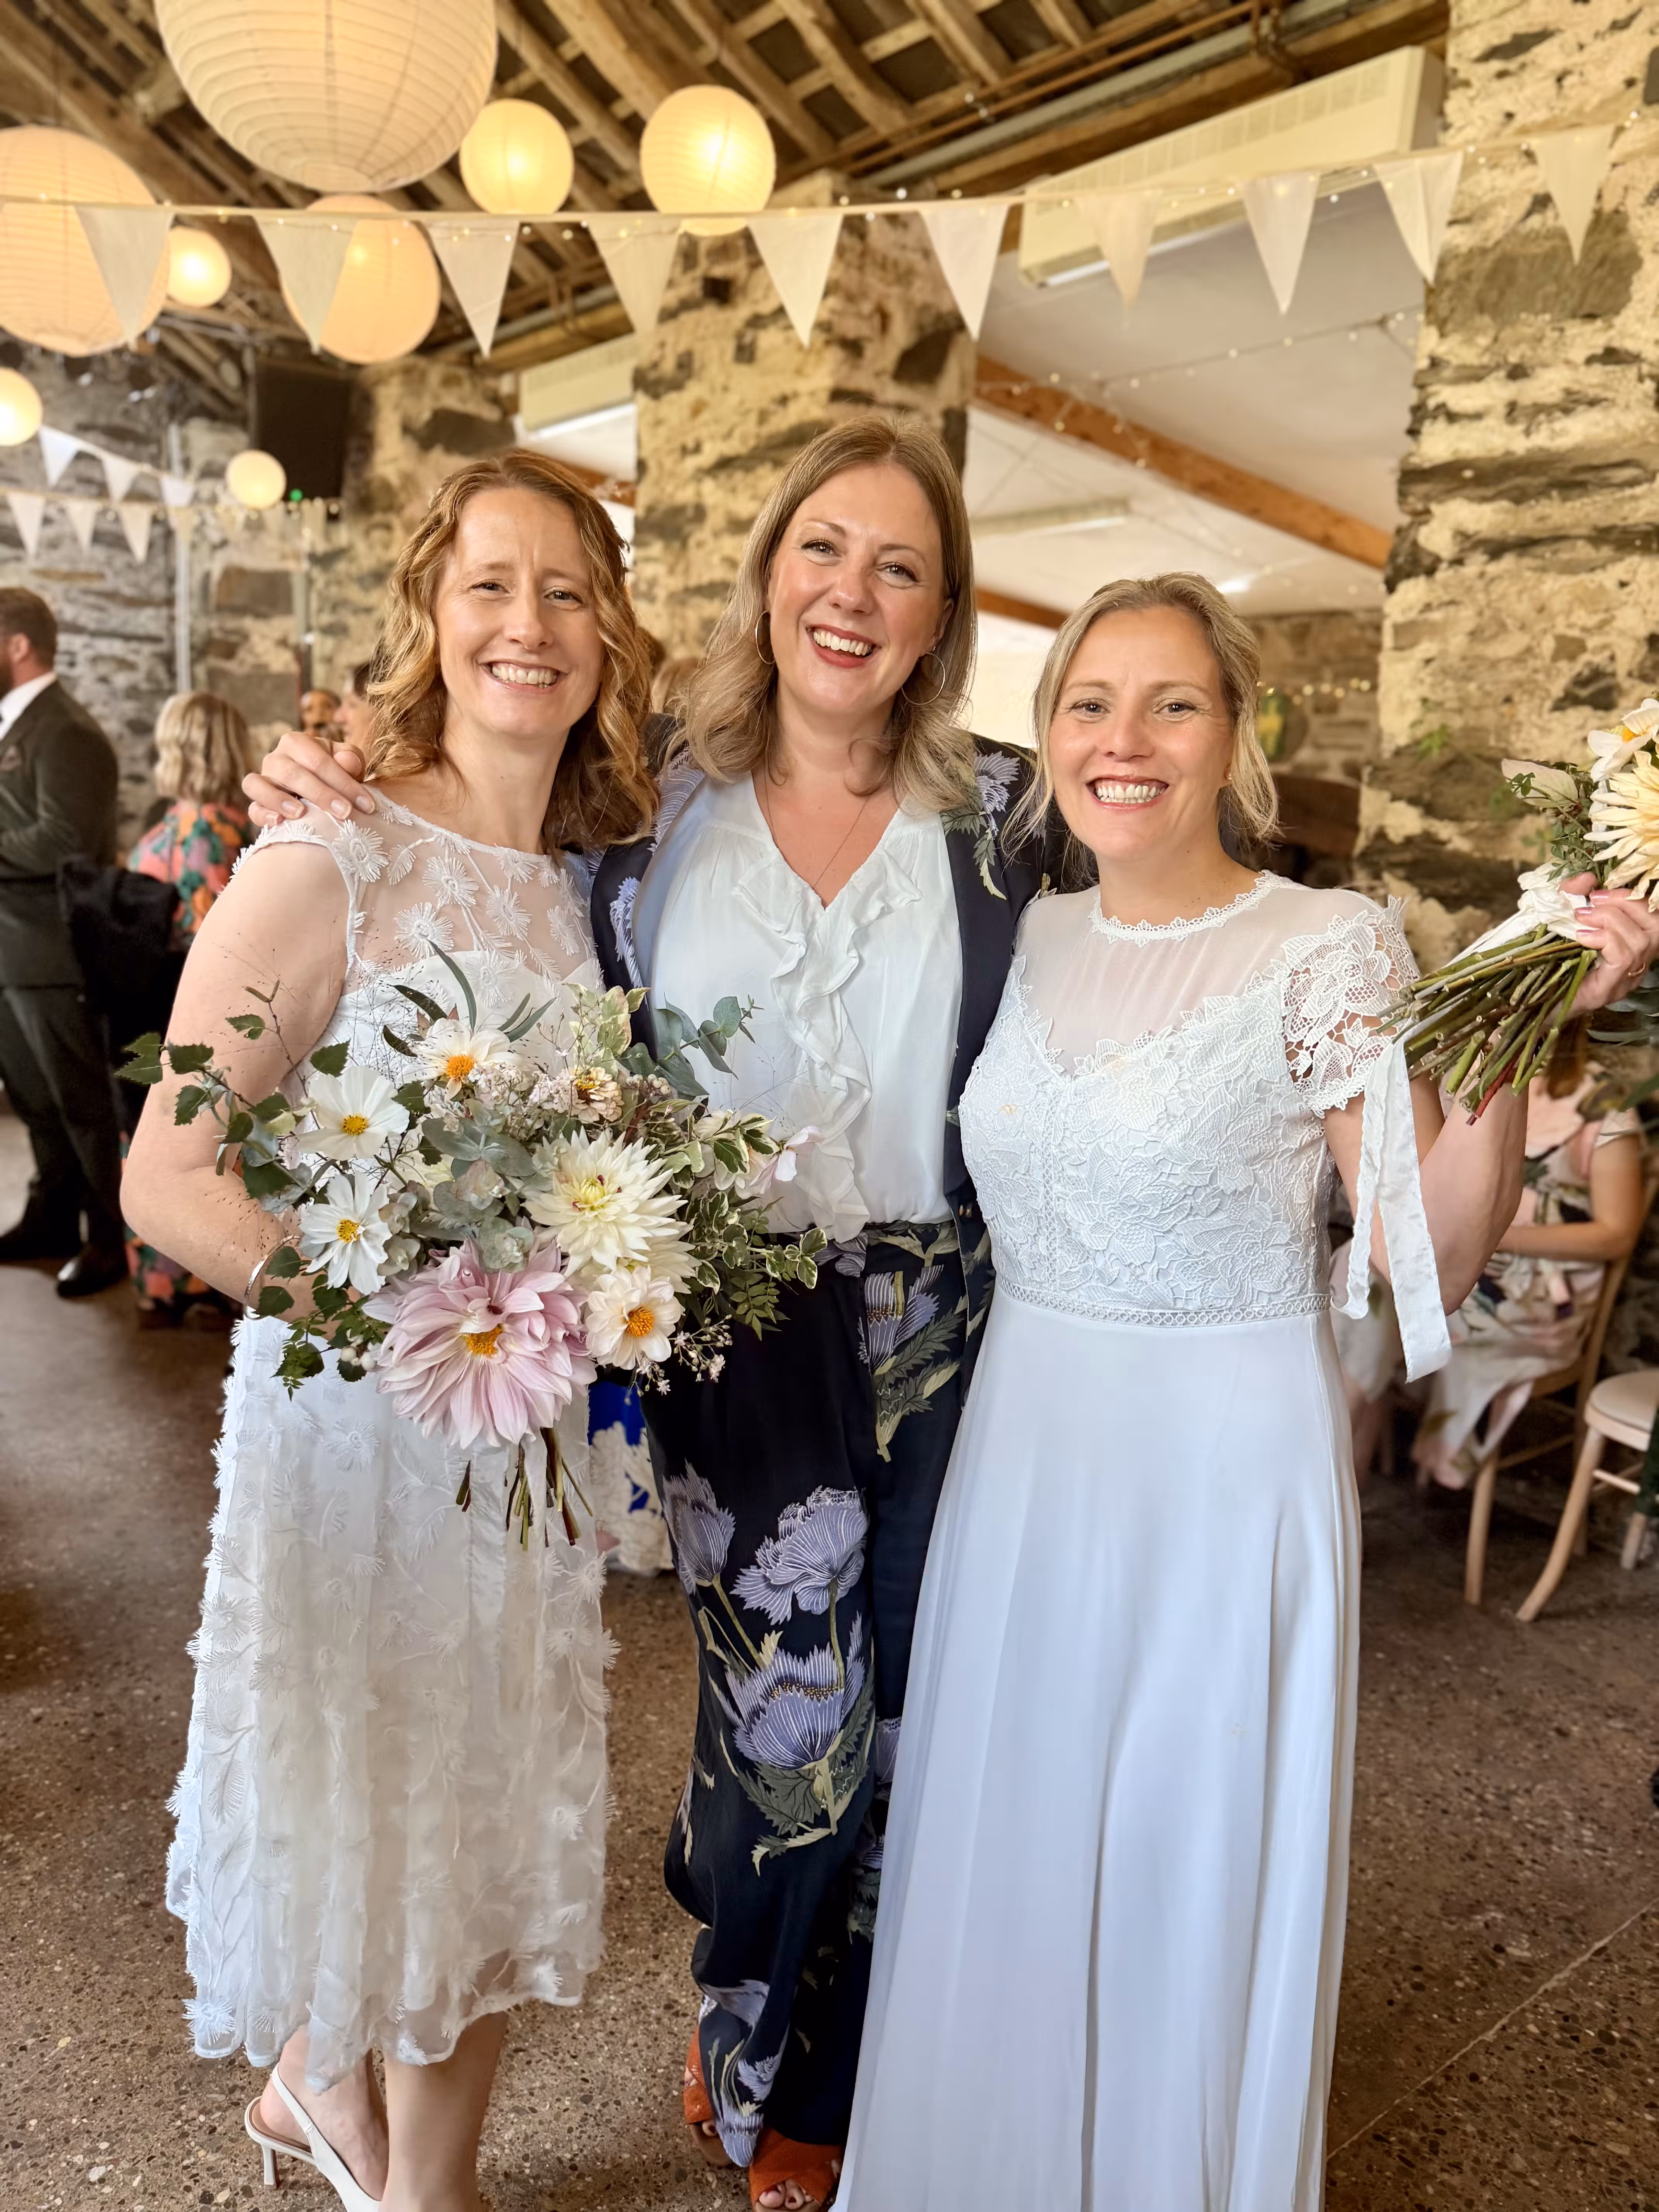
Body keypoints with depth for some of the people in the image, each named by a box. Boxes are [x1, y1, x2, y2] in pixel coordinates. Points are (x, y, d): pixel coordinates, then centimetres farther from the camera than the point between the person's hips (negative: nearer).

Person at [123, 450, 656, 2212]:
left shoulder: (591, 886, 4)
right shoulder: (324, 867, -13)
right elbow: (167, 1179, -14)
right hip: (354, 1413, -5)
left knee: (496, 1802, 18)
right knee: (351, 1788, 14)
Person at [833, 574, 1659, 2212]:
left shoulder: (1332, 950, -12)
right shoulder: (1031, 942, 3)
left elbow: (1430, 1262, -16)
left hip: (1225, 1468, -5)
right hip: (1021, 1455, 5)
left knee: (1184, 1881, 13)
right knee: (1001, 1861, 21)